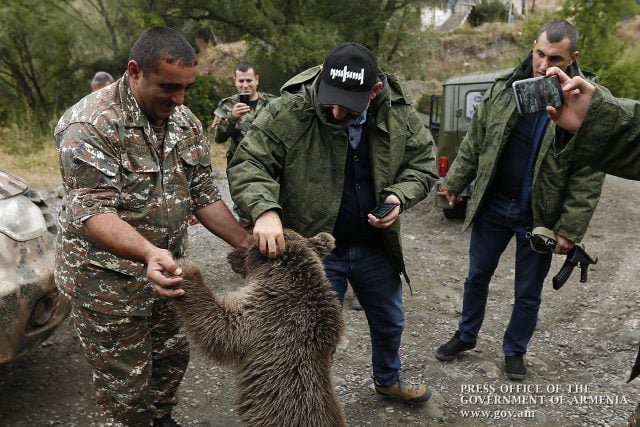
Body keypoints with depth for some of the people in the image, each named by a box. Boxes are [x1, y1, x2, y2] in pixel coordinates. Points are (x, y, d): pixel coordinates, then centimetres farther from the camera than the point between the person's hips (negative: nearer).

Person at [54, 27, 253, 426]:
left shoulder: (186, 122, 0)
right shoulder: (88, 126, -21)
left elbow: (204, 196, 2)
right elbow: (93, 212, -28)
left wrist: (248, 243, -9)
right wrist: (148, 252, -45)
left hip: (167, 264, 6)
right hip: (108, 275, -6)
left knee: (173, 357, 20)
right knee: (126, 385, 8)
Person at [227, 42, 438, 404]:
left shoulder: (399, 110, -10)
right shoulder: (290, 109, -20)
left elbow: (422, 163, 1)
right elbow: (248, 163, -19)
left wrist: (400, 197, -19)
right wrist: (265, 209, -38)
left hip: (374, 245, 5)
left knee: (390, 322, 25)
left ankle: (389, 380, 55)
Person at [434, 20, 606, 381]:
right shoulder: (504, 89, -4)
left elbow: (589, 177, -13)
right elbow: (474, 142, 6)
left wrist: (570, 229, -15)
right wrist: (456, 182, 8)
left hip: (539, 216, -2)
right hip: (493, 205, 3)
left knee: (529, 293, 13)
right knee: (477, 276, 17)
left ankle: (515, 351, 36)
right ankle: (466, 336, 39)